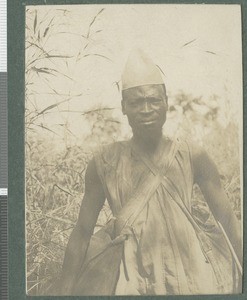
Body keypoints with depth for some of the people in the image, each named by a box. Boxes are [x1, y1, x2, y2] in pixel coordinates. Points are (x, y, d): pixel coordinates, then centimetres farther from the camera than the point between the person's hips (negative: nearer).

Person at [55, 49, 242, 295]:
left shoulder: (192, 157, -5)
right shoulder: (105, 163, -7)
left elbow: (229, 222, 1)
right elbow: (82, 233, -1)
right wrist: (65, 291, -1)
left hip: (196, 276, 1)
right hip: (137, 282, -1)